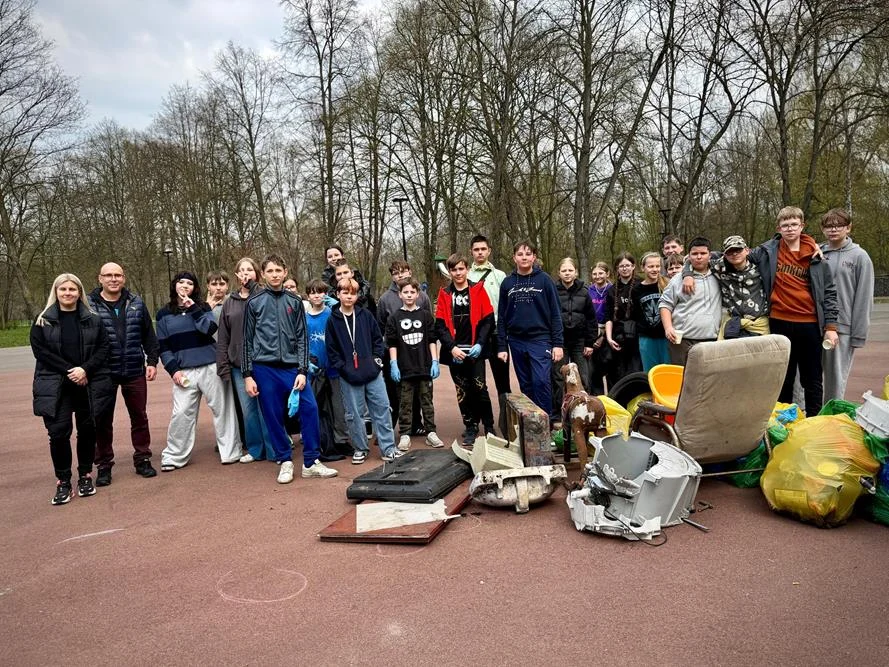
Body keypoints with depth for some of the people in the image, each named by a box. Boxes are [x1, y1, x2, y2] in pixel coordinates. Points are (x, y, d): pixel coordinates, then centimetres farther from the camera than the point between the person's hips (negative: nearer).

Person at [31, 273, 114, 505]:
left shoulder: (93, 320, 5)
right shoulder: (43, 321, 3)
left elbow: (103, 348, 1)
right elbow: (40, 350, -4)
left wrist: (85, 369, -15)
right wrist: (69, 371, -13)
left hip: (89, 384, 1)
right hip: (56, 386, -1)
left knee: (87, 430, 7)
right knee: (59, 433, -5)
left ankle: (85, 475, 21)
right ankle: (63, 481, 9)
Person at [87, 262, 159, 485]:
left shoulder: (136, 303, 5)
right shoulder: (89, 305, -3)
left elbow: (148, 335, 8)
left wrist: (152, 361, 2)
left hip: (135, 372, 2)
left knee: (139, 417, 10)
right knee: (103, 421, 8)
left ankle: (142, 459, 23)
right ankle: (104, 465, 21)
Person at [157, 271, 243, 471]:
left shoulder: (202, 307, 7)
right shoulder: (164, 314, 9)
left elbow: (210, 329, -10)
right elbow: (163, 346, 7)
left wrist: (194, 309, -14)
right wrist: (173, 369, -4)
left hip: (210, 366, 0)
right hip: (184, 370, 0)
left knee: (222, 408, 2)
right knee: (182, 413, -5)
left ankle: (230, 451, 12)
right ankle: (174, 456, 10)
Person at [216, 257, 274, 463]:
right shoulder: (229, 303, 10)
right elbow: (223, 338, 10)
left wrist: (252, 288, -17)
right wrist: (223, 366, 3)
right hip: (238, 365, 4)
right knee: (248, 409, 10)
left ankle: (273, 450, 11)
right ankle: (255, 449, 23)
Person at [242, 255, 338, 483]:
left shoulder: (295, 301, 8)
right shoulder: (254, 302, 5)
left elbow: (302, 338, 6)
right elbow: (248, 341, 6)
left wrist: (302, 370, -3)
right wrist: (248, 375, 1)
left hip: (292, 367, 1)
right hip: (265, 369, -1)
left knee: (310, 408, -9)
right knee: (274, 417, 4)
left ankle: (311, 462, 3)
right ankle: (285, 462, 19)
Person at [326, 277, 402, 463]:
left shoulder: (365, 315, 6)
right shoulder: (333, 320, 2)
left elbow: (378, 338, 11)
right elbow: (331, 350, 2)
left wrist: (377, 358, 0)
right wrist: (343, 368, -6)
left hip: (372, 372, 1)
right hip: (349, 376, -1)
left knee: (382, 408, 2)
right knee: (354, 413, 5)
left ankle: (388, 448, 10)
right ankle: (360, 449, 21)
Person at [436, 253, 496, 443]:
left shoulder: (478, 289, 3)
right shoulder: (444, 294, 6)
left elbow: (488, 320, -1)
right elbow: (440, 325, 1)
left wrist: (480, 344, -11)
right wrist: (452, 347, -11)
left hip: (475, 350, -2)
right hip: (454, 352, 2)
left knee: (479, 388, -6)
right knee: (462, 392, 6)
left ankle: (489, 427, 12)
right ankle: (470, 428, 18)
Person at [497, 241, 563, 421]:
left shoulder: (544, 280, 0)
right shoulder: (507, 283, 7)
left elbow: (555, 313, -1)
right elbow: (502, 317, 9)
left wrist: (558, 343, -7)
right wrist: (502, 346, 4)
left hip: (541, 339, -3)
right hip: (517, 342, 3)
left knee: (541, 381, -16)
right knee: (526, 386, 9)